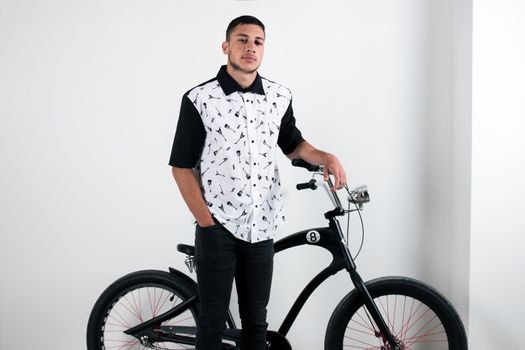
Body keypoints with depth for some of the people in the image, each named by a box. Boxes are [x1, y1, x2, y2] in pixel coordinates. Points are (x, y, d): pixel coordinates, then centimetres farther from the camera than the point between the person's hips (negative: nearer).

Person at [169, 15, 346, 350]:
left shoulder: (281, 97, 3)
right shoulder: (199, 99, -8)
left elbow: (292, 144, 18)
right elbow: (183, 167, -5)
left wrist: (326, 157, -1)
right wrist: (207, 222, -9)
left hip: (262, 227, 4)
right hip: (218, 228, -3)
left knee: (256, 320, 14)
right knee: (213, 321, 7)